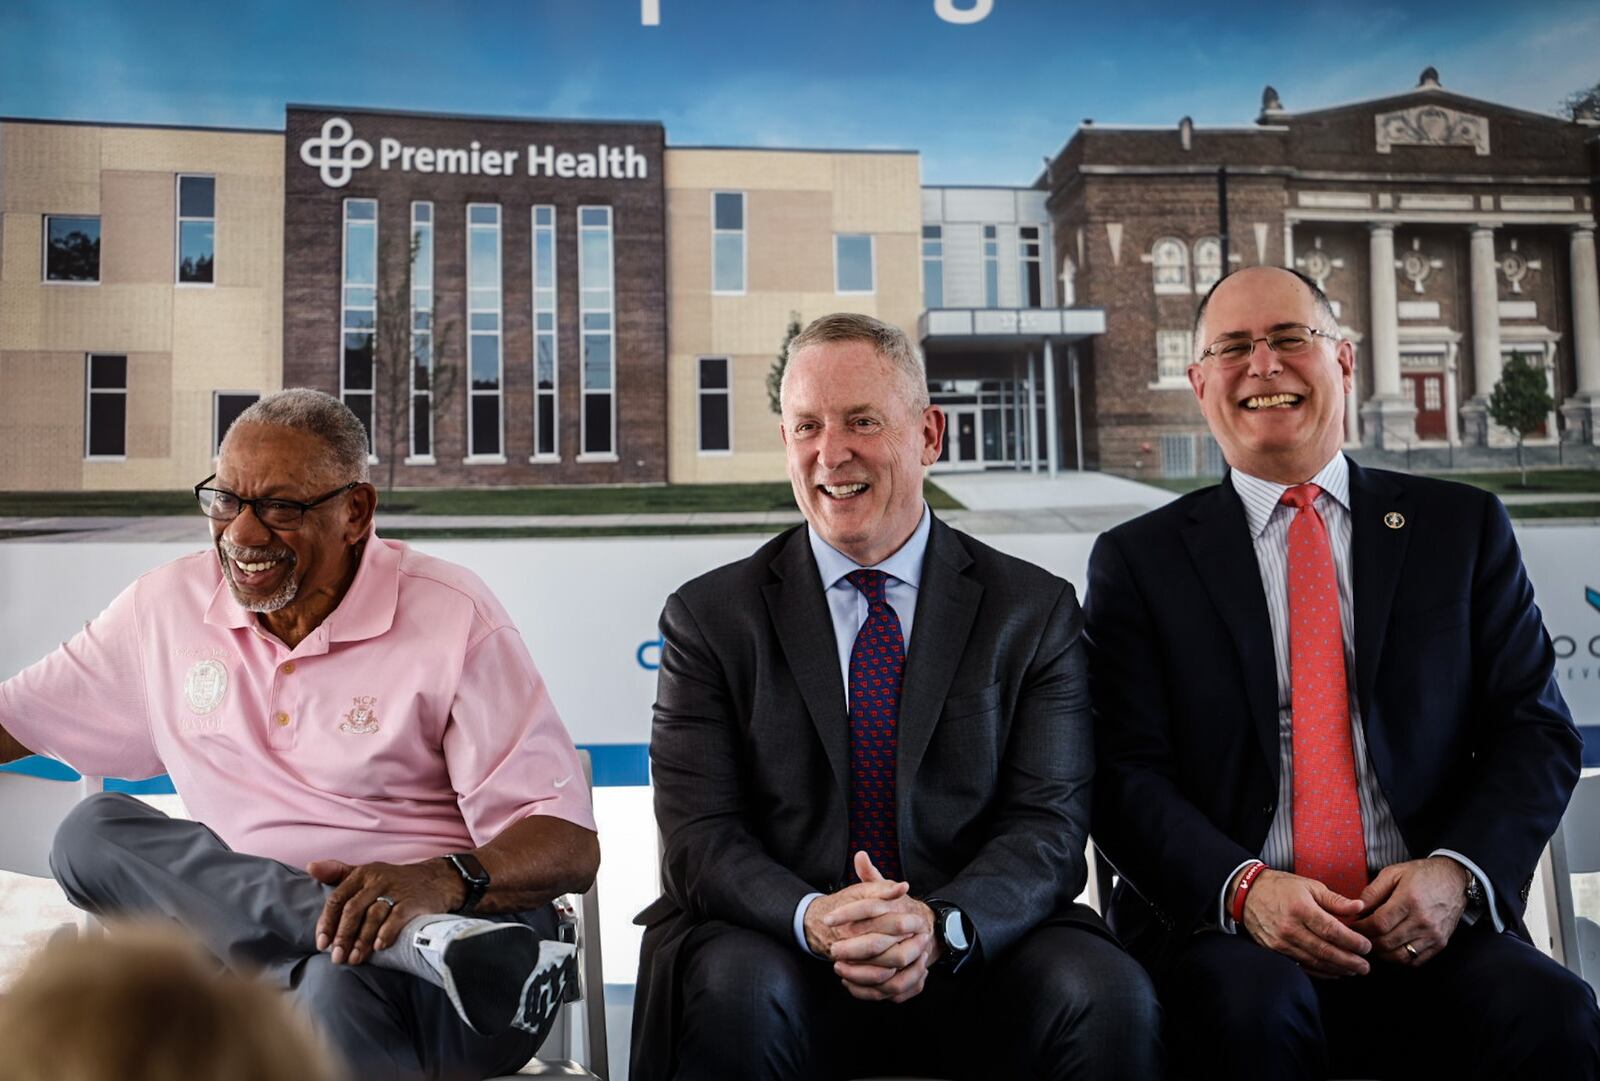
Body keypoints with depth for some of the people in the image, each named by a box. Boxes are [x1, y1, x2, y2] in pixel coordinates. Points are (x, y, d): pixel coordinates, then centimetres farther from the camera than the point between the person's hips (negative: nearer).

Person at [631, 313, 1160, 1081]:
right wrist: (811, 919, -23)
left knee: (1107, 996, -26)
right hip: (783, 958, 0)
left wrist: (939, 926, -21)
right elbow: (698, 836, -3)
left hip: (973, 955, 0)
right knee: (735, 991, -31)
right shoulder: (711, 617, 5)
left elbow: (1048, 825, -2)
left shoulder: (1034, 611, 6)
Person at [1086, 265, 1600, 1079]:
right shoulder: (1138, 559, 5)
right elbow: (1125, 774, -2)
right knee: (1252, 1008, -33)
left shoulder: (1462, 527, 12)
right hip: (1227, 930, -2)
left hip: (1428, 927, 3)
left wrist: (1457, 871, -10)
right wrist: (1242, 886, -19)